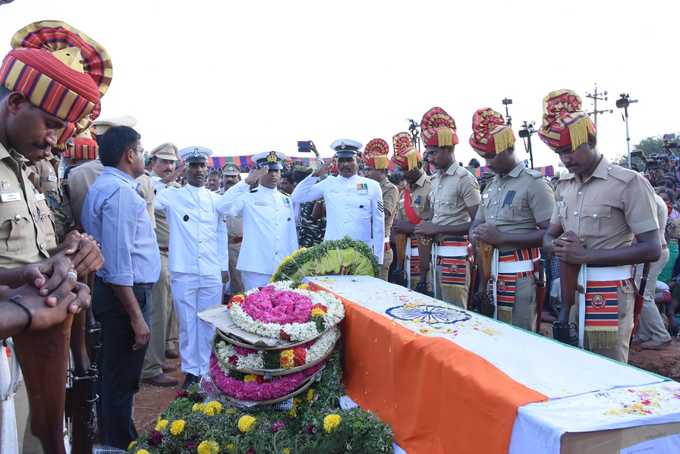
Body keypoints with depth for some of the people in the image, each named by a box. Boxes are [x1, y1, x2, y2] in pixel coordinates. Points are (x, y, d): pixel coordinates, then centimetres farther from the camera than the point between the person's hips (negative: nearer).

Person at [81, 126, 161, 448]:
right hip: (126, 293, -11)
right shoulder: (119, 191, -19)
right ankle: (120, 445, 15)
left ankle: (111, 438, 37)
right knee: (122, 381, 2)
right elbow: (119, 264, -23)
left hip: (111, 292, 11)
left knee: (112, 374, 21)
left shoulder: (103, 186, 14)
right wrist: (136, 317, -22)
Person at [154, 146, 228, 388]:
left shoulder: (216, 199, 11)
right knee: (187, 324, 6)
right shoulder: (172, 196, 6)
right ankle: (190, 370, 19)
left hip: (212, 273, 2)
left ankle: (206, 370, 20)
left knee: (208, 324, 7)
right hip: (183, 272, -2)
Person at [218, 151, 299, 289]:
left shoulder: (286, 200, 13)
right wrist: (246, 182, -20)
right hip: (256, 270, -4)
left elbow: (292, 235, 14)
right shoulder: (248, 197, -1)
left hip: (284, 270, 4)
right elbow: (222, 207, -19)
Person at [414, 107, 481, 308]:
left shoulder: (464, 179, -13)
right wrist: (427, 228, 0)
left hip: (455, 253, -8)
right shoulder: (436, 179, 14)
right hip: (437, 251, 8)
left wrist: (438, 229, -17)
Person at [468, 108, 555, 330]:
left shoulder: (534, 183, -8)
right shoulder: (490, 186, 15)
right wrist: (479, 235, -5)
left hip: (521, 273, -7)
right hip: (492, 271, 7)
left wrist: (502, 238, -19)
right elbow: (475, 226, 20)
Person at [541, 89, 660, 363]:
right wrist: (558, 245, -8)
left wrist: (586, 255, -18)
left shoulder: (629, 183, -9)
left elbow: (651, 249, -13)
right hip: (568, 292, 6)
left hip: (608, 297, -6)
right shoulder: (564, 186, 11)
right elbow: (548, 236, 16)